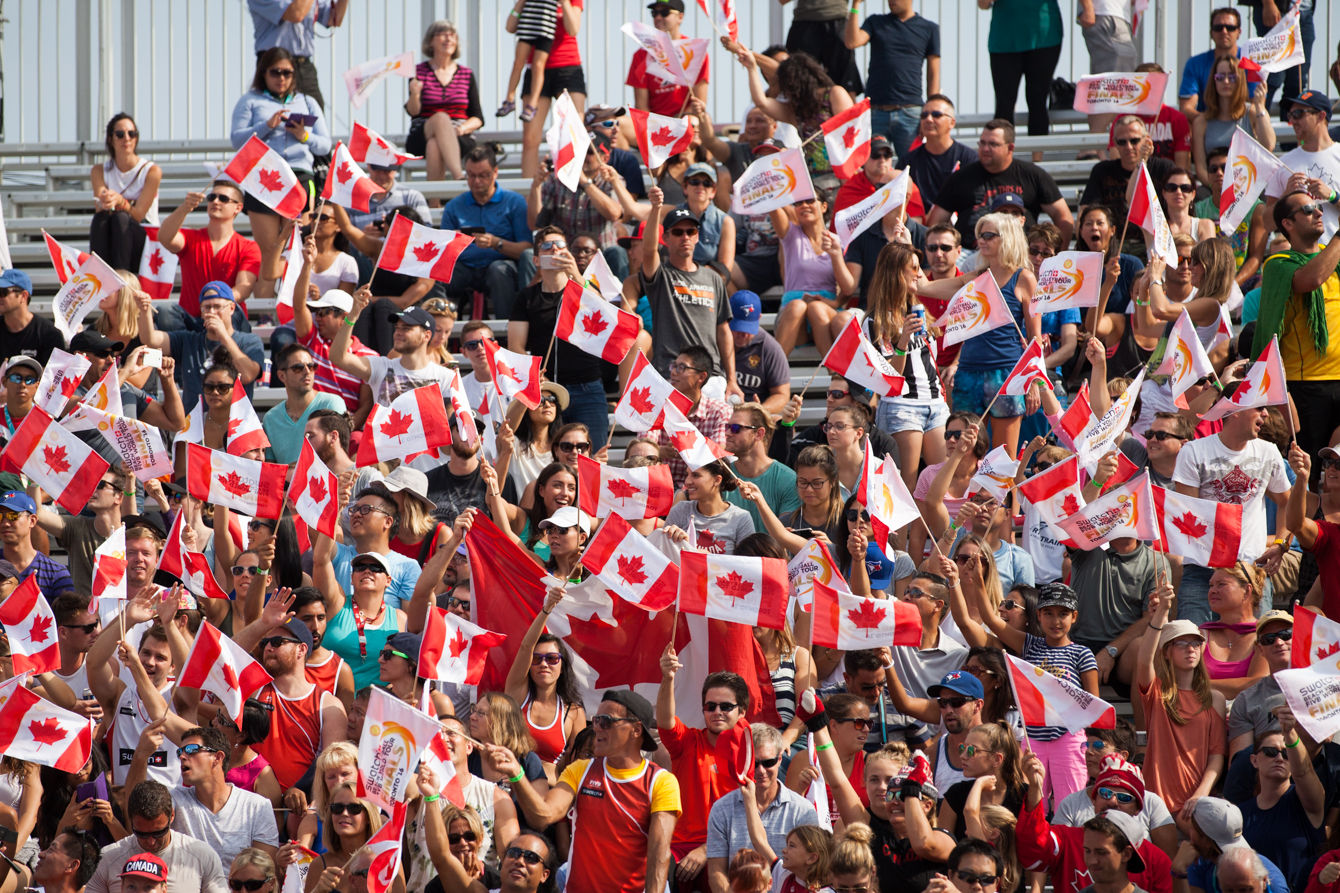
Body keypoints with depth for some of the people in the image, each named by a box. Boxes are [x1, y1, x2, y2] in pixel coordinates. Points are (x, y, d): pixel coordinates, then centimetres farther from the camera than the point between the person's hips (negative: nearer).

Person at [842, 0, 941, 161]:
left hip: (909, 113, -1)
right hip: (875, 111, 1)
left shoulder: (929, 28, 10)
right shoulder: (875, 22, 15)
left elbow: (933, 75, 8)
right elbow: (852, 42, -3)